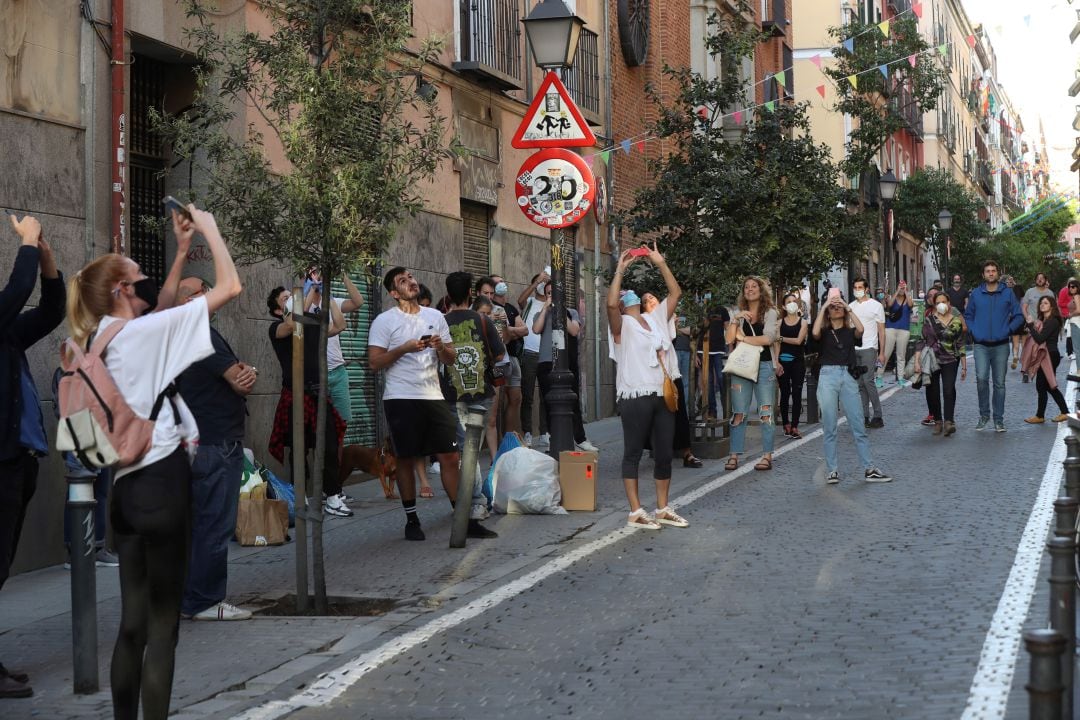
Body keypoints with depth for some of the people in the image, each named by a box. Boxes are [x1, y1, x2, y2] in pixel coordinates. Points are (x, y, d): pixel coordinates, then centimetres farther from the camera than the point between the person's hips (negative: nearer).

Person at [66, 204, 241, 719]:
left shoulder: (101, 340, 11)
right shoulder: (142, 332, -12)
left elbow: (162, 309, 29)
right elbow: (230, 287, -13)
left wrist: (183, 247, 26)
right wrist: (209, 229, -1)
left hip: (126, 484, 8)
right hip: (162, 480, -8)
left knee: (132, 622, 12)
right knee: (162, 624, -2)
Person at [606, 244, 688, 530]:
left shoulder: (656, 318, 17)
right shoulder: (622, 325, -2)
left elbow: (676, 292, 18)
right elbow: (610, 304, -21)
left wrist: (661, 264, 12)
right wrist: (619, 271, -14)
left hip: (663, 396, 6)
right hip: (635, 397, -6)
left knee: (664, 453, 9)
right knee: (634, 453, -1)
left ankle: (663, 509, 17)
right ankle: (636, 512, 0)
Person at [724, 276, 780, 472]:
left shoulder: (770, 313, 3)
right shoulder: (739, 314, 12)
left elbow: (767, 338, -12)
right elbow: (729, 340, 1)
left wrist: (742, 337, -4)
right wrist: (736, 320, -10)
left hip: (764, 366, -3)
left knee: (766, 412, -1)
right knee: (738, 413, 1)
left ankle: (767, 456, 1)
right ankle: (734, 455, 2)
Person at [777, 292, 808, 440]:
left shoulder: (803, 322, 4)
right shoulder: (780, 322, 6)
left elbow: (799, 340, -9)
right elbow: (777, 343, 1)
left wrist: (782, 338, -3)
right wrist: (776, 362, -7)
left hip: (798, 361, -1)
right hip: (783, 361, 1)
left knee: (796, 394, -4)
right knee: (784, 393, 5)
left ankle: (794, 427, -5)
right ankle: (786, 424, 13)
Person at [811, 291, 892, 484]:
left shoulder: (850, 331, 14)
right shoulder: (824, 332, 10)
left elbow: (860, 329, -9)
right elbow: (815, 333, -13)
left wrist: (848, 307, -2)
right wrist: (823, 307, -6)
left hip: (848, 377, 1)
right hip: (828, 376, -1)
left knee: (859, 426, -2)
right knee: (829, 428, 0)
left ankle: (869, 469, -1)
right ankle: (832, 470, 5)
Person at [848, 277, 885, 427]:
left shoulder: (876, 305, 1)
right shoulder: (851, 306, 13)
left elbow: (881, 331, 2)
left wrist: (882, 353, -3)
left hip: (869, 348, -5)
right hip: (853, 349, 5)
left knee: (868, 380, -13)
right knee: (860, 384, 6)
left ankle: (878, 416, -7)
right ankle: (865, 416, 10)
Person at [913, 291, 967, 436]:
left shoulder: (957, 321, 5)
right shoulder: (929, 320, 2)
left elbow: (961, 345, 10)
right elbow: (921, 341, -1)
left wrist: (964, 366, 9)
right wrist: (917, 362, -10)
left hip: (950, 361, -1)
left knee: (949, 390, -16)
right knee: (932, 392, 2)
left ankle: (949, 421, -21)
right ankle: (938, 421, 15)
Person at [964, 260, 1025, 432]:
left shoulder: (1007, 293, 3)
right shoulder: (975, 294, 6)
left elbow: (1018, 316, 5)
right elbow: (968, 316, 15)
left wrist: (1008, 330, -7)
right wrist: (973, 331, 1)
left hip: (1001, 345, 0)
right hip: (981, 345, 0)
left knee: (999, 383, 4)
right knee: (981, 378, -16)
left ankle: (998, 419, 12)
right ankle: (984, 414, 0)